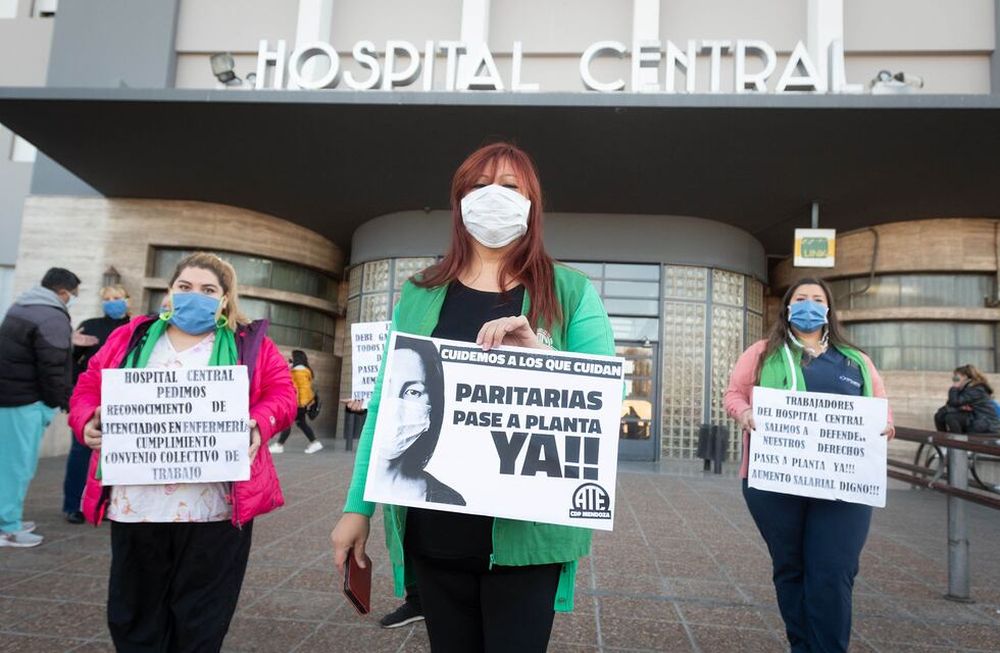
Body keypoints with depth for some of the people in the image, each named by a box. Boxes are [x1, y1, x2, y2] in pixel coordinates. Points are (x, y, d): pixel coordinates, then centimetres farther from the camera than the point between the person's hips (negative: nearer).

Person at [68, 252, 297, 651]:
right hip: (135, 505, 3)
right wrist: (88, 422, -7)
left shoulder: (250, 344, 5)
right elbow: (88, 389, 13)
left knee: (201, 619, 9)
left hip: (216, 507, -2)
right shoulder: (130, 338, 12)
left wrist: (259, 425, -17)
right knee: (134, 612, 16)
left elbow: (282, 392, 2)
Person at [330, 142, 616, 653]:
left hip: (526, 530, -2)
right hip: (434, 530, 3)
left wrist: (541, 354, -23)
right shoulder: (420, 294, 6)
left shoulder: (570, 292, 0)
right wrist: (357, 506, 6)